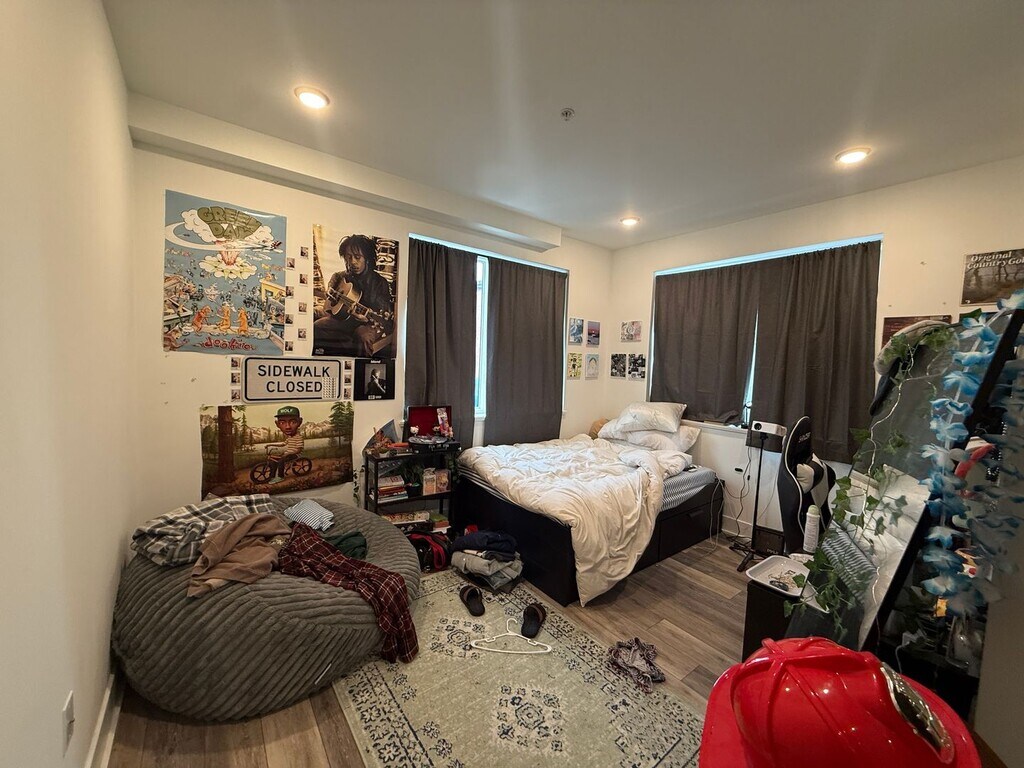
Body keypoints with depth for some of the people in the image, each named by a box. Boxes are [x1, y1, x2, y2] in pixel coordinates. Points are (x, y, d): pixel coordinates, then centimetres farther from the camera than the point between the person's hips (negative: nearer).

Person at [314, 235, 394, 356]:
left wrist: (366, 318, -36)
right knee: (314, 328, -13)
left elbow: (386, 315, -17)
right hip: (341, 317, 6)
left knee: (363, 335, -38)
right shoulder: (344, 276, 5)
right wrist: (330, 290, 12)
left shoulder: (379, 283, -13)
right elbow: (335, 276, 33)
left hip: (367, 323, -5)